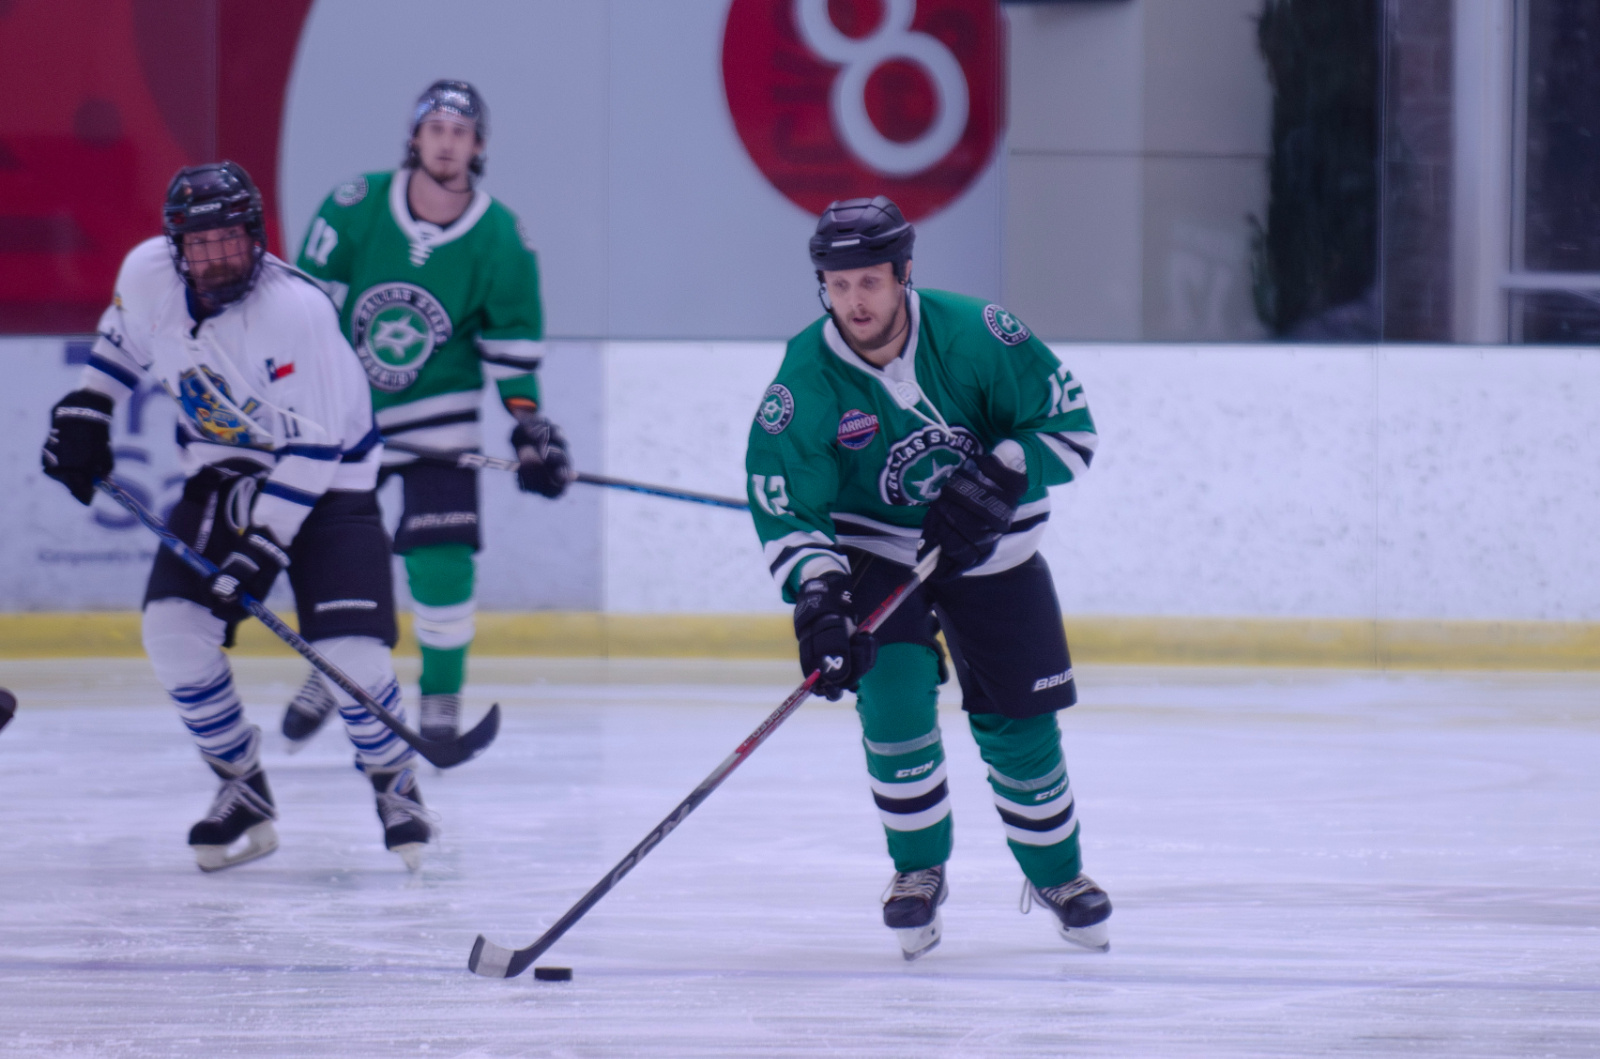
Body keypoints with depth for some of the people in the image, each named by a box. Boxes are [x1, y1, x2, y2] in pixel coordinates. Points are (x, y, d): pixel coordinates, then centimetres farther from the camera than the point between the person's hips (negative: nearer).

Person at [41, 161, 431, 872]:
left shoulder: (296, 312, -30)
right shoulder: (148, 275, -12)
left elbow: (312, 447, -28)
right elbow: (123, 338, 14)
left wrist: (263, 545, -30)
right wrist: (85, 412, 9)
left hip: (325, 484, -5)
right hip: (219, 478, 5)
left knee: (351, 653, -18)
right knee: (173, 629, -13)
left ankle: (394, 785, 12)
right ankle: (242, 793, 6)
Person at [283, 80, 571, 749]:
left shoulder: (499, 239, -10)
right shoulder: (355, 208, -13)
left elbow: (512, 343, -1)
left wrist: (531, 425, -5)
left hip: (437, 412, -1)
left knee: (441, 561, -14)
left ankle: (442, 696, 2)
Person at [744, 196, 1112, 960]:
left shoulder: (973, 334, -21)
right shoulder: (806, 382, -20)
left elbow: (1068, 422, -14)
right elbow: (787, 511, -19)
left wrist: (998, 481, -28)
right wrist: (817, 599, -34)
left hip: (989, 547, 1)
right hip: (874, 547, -1)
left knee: (1016, 721, 4)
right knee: (893, 694, -22)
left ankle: (1056, 874, 28)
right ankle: (918, 869, -1)